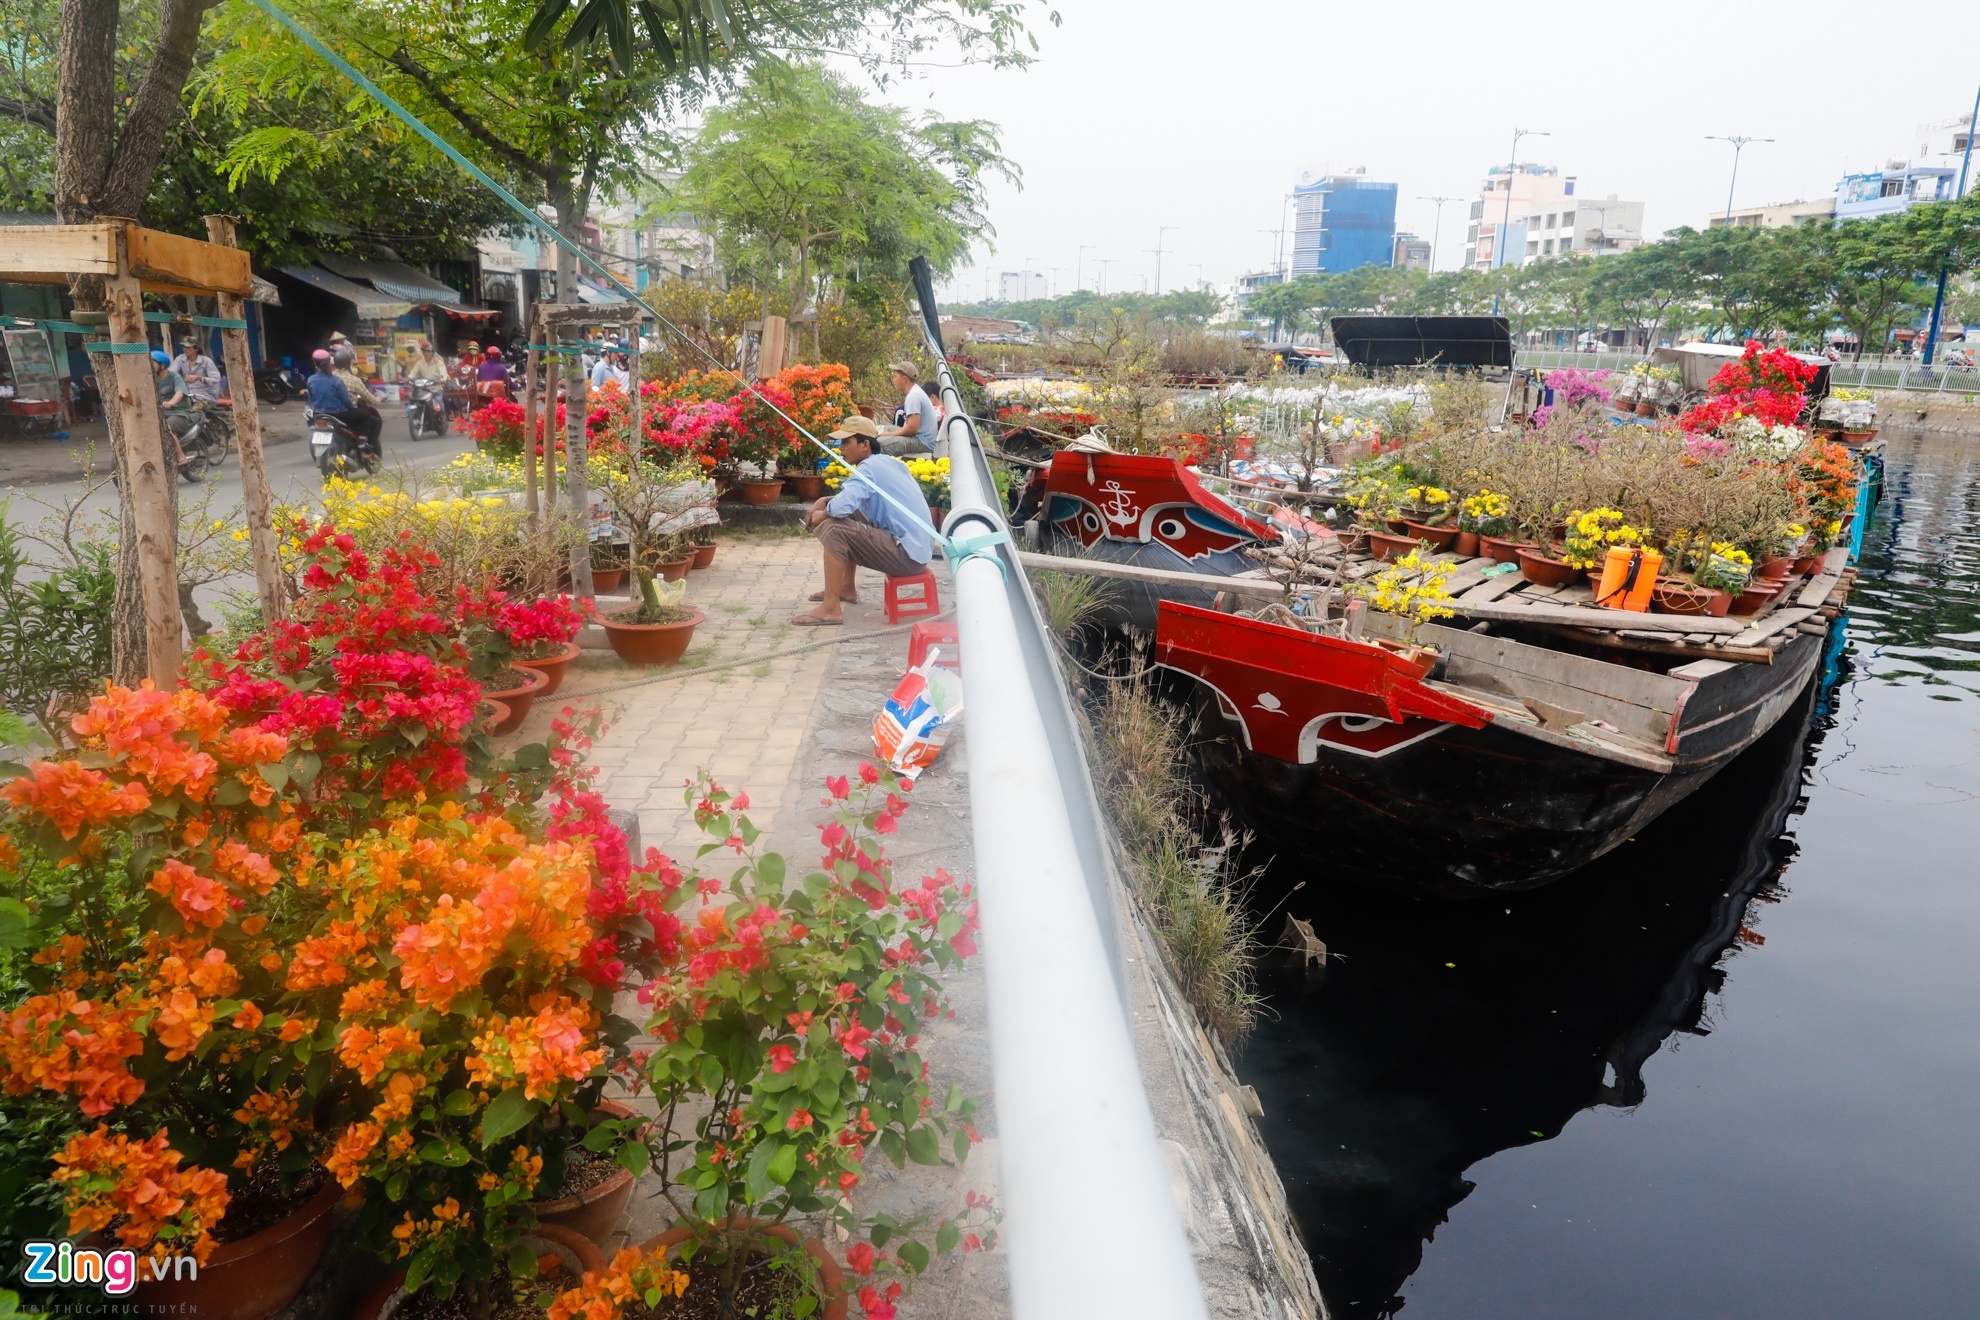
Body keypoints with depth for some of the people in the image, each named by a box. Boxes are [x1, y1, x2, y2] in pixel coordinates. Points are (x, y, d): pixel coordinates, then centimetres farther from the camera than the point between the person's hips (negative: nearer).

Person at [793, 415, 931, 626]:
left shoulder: (869, 467, -14)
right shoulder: (888, 462, 14)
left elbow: (843, 505, -29)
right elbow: (851, 497, 27)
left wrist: (823, 513, -7)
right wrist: (824, 500, 9)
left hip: (907, 555, -10)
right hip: (919, 547, 10)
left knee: (832, 528, -17)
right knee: (849, 518, 24)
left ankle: (831, 608, -17)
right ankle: (846, 589, 30)